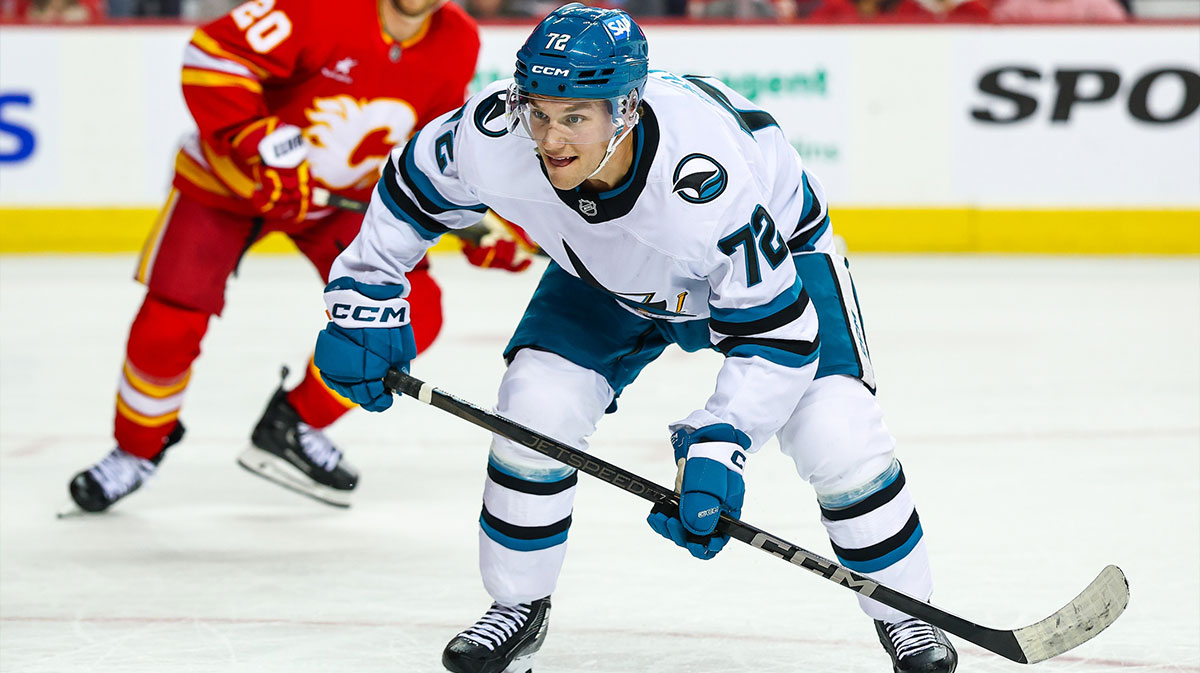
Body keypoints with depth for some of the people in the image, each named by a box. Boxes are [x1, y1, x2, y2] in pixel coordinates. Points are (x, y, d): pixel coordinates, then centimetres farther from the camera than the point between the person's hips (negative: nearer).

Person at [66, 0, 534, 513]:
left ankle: (295, 424, 9)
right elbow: (212, 54, -31)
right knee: (169, 326, -11)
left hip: (344, 197, 5)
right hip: (229, 179, -5)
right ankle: (138, 448, 19)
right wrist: (257, 143, -38)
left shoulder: (456, 45, -10)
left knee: (412, 314, -12)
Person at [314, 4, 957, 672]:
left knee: (839, 435, -18)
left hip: (776, 252, -4)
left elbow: (775, 333, -35)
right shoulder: (495, 136, -33)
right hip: (607, 276, 4)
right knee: (537, 404, -15)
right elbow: (411, 189, -10)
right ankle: (519, 605, 8)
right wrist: (364, 302, -11)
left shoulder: (708, 186, -45)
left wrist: (719, 447, -43)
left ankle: (904, 611, 7)